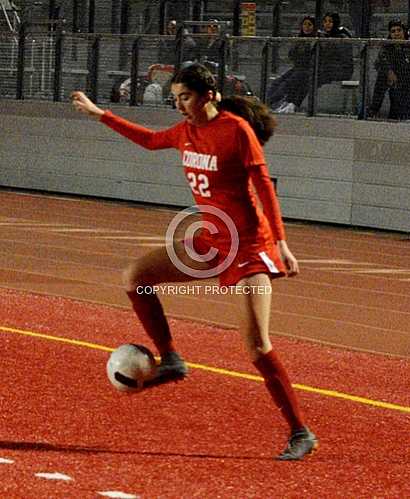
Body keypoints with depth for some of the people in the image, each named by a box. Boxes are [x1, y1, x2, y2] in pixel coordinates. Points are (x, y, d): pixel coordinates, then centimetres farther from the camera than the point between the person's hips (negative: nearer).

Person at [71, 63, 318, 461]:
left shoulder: (236, 130, -15)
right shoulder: (186, 131, 6)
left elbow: (264, 186, -16)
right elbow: (149, 140, 27)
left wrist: (281, 243, -20)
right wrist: (99, 114, 30)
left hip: (249, 245, -8)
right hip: (208, 241, 8)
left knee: (257, 347, -14)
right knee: (135, 278, 2)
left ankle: (301, 434, -7)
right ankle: (170, 361, 12)